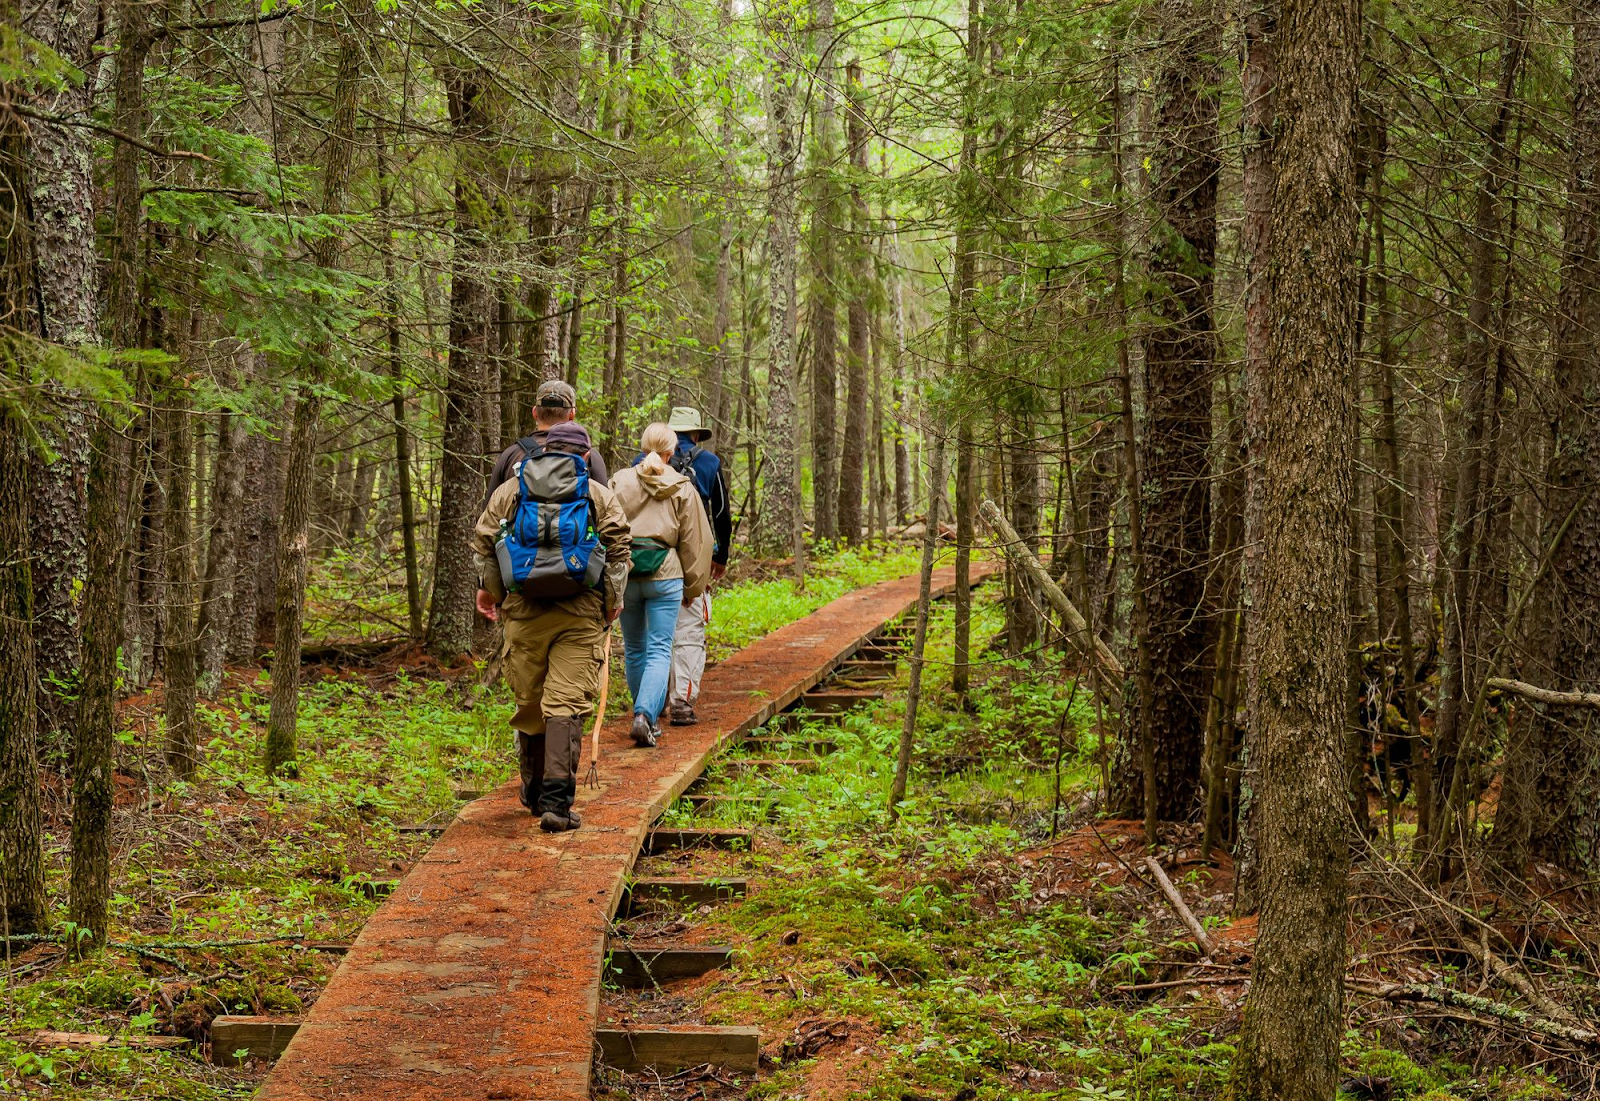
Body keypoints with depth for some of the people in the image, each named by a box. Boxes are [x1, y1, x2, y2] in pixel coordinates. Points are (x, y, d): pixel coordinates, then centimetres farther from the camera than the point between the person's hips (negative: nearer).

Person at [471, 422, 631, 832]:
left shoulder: (511, 490, 10)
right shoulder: (600, 495, 8)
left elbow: (483, 542, 7)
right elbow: (619, 548, 1)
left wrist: (490, 590, 19)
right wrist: (613, 601, 9)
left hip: (525, 612, 2)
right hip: (581, 614, -1)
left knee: (529, 705, 14)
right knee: (567, 706, -5)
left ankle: (534, 794, 28)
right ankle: (556, 802, -15)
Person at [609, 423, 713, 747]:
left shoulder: (620, 481, 3)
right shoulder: (683, 488, 3)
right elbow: (694, 542, 6)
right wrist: (692, 587, 14)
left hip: (625, 574, 2)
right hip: (665, 574, -1)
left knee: (635, 650, 16)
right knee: (660, 651, -1)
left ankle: (645, 716, 25)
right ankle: (645, 714, -20)